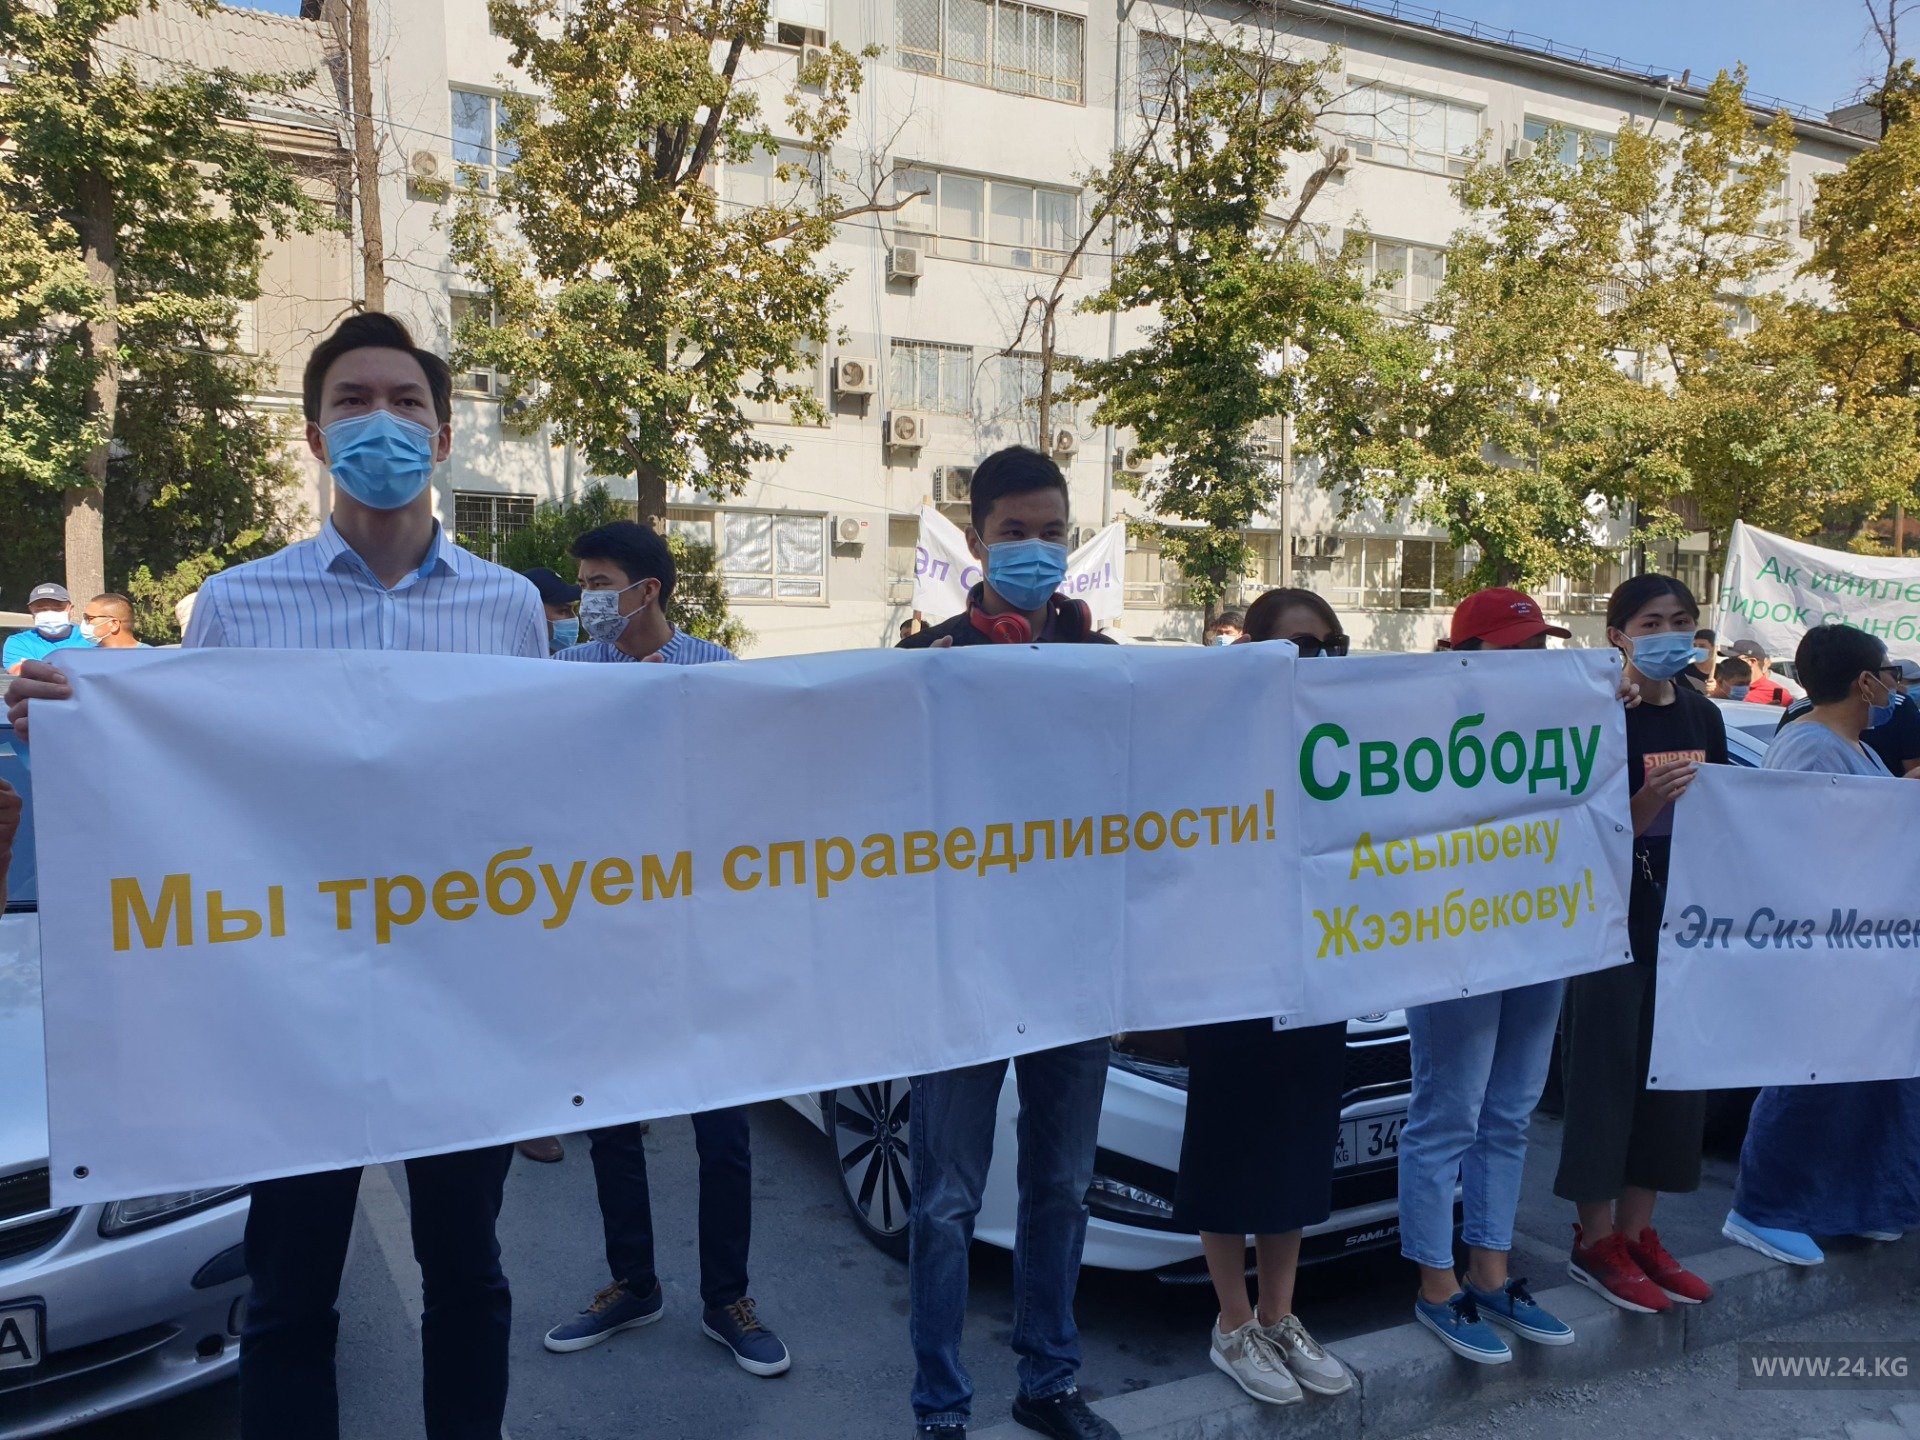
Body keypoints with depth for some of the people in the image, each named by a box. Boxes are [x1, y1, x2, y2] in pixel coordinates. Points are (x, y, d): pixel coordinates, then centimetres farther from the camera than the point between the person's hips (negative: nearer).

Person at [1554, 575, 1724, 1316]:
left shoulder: (1703, 717, 9)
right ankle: (1595, 1241, 15)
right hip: (1609, 919, -7)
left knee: (1673, 1076, 12)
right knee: (1603, 1076, 0)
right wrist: (1645, 806, -29)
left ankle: (1637, 1233, 26)